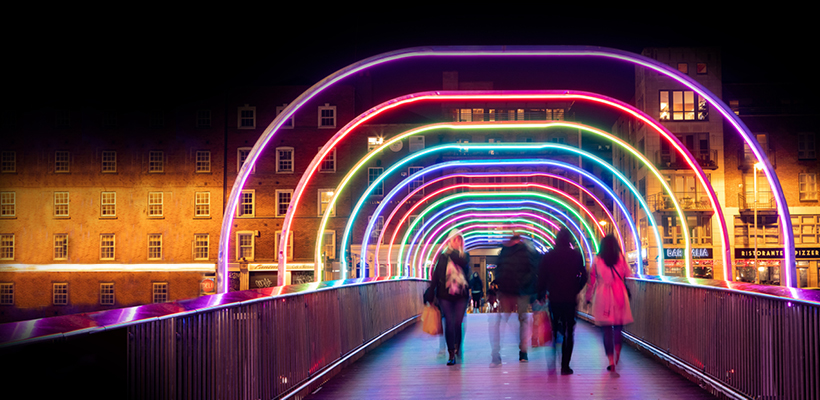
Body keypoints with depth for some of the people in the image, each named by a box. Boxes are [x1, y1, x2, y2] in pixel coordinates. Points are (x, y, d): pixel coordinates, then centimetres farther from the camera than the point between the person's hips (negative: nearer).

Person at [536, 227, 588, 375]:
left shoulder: (548, 256, 0)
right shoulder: (576, 255, -2)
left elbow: (542, 277, 1)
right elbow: (584, 276, -1)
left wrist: (540, 295, 11)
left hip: (554, 298, 1)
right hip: (570, 299, -1)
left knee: (553, 331, 13)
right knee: (568, 333, 5)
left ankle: (551, 364, 10)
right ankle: (565, 366, 2)